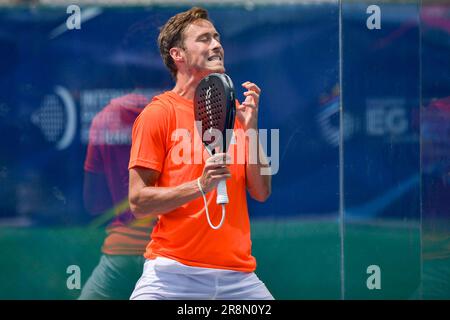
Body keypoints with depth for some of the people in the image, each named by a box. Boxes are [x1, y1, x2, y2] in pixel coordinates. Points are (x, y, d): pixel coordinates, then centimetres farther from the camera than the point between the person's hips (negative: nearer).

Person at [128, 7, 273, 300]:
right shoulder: (159, 113, -2)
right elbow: (138, 202, -6)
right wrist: (200, 186, -18)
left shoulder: (236, 111, 12)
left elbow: (261, 192, 6)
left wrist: (251, 128, -4)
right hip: (173, 272, -4)